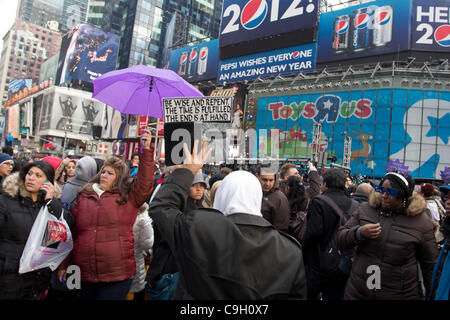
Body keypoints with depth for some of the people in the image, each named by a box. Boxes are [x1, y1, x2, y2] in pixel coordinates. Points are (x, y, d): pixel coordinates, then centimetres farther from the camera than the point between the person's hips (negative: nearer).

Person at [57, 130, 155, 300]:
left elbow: (145, 182, -17)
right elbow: (71, 233, 11)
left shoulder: (128, 197, 0)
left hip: (117, 275, -3)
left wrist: (146, 150, -23)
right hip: (83, 275, 4)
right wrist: (63, 265, 10)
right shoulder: (83, 197, 9)